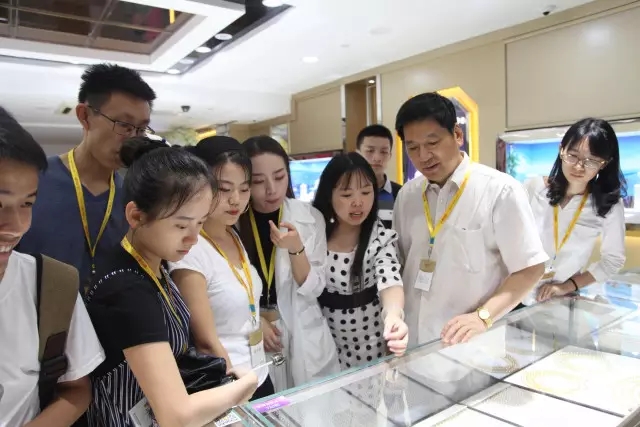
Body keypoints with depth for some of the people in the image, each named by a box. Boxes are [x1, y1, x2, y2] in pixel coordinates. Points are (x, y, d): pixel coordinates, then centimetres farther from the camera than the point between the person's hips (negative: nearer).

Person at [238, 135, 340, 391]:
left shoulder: (310, 218, -8)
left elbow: (314, 288, -7)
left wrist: (296, 249, -22)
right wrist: (254, 320, -11)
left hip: (304, 336, 1)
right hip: (251, 337, 0)